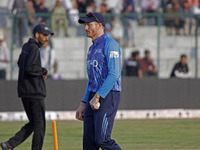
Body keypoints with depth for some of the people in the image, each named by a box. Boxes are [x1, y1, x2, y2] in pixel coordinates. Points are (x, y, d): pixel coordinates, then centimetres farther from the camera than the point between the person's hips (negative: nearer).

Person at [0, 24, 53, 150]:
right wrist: (43, 71, -11)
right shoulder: (34, 48, -15)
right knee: (40, 124, -2)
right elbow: (29, 68, -28)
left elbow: (21, 63, 29)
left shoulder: (26, 46, 15)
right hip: (35, 92, -9)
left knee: (33, 123, 13)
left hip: (24, 92, 9)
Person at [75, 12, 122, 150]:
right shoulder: (92, 48, 20)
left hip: (108, 96, -9)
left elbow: (114, 74, -19)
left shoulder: (110, 44, -9)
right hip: (93, 98, 9)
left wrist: (97, 97, -21)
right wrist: (83, 104, 18)